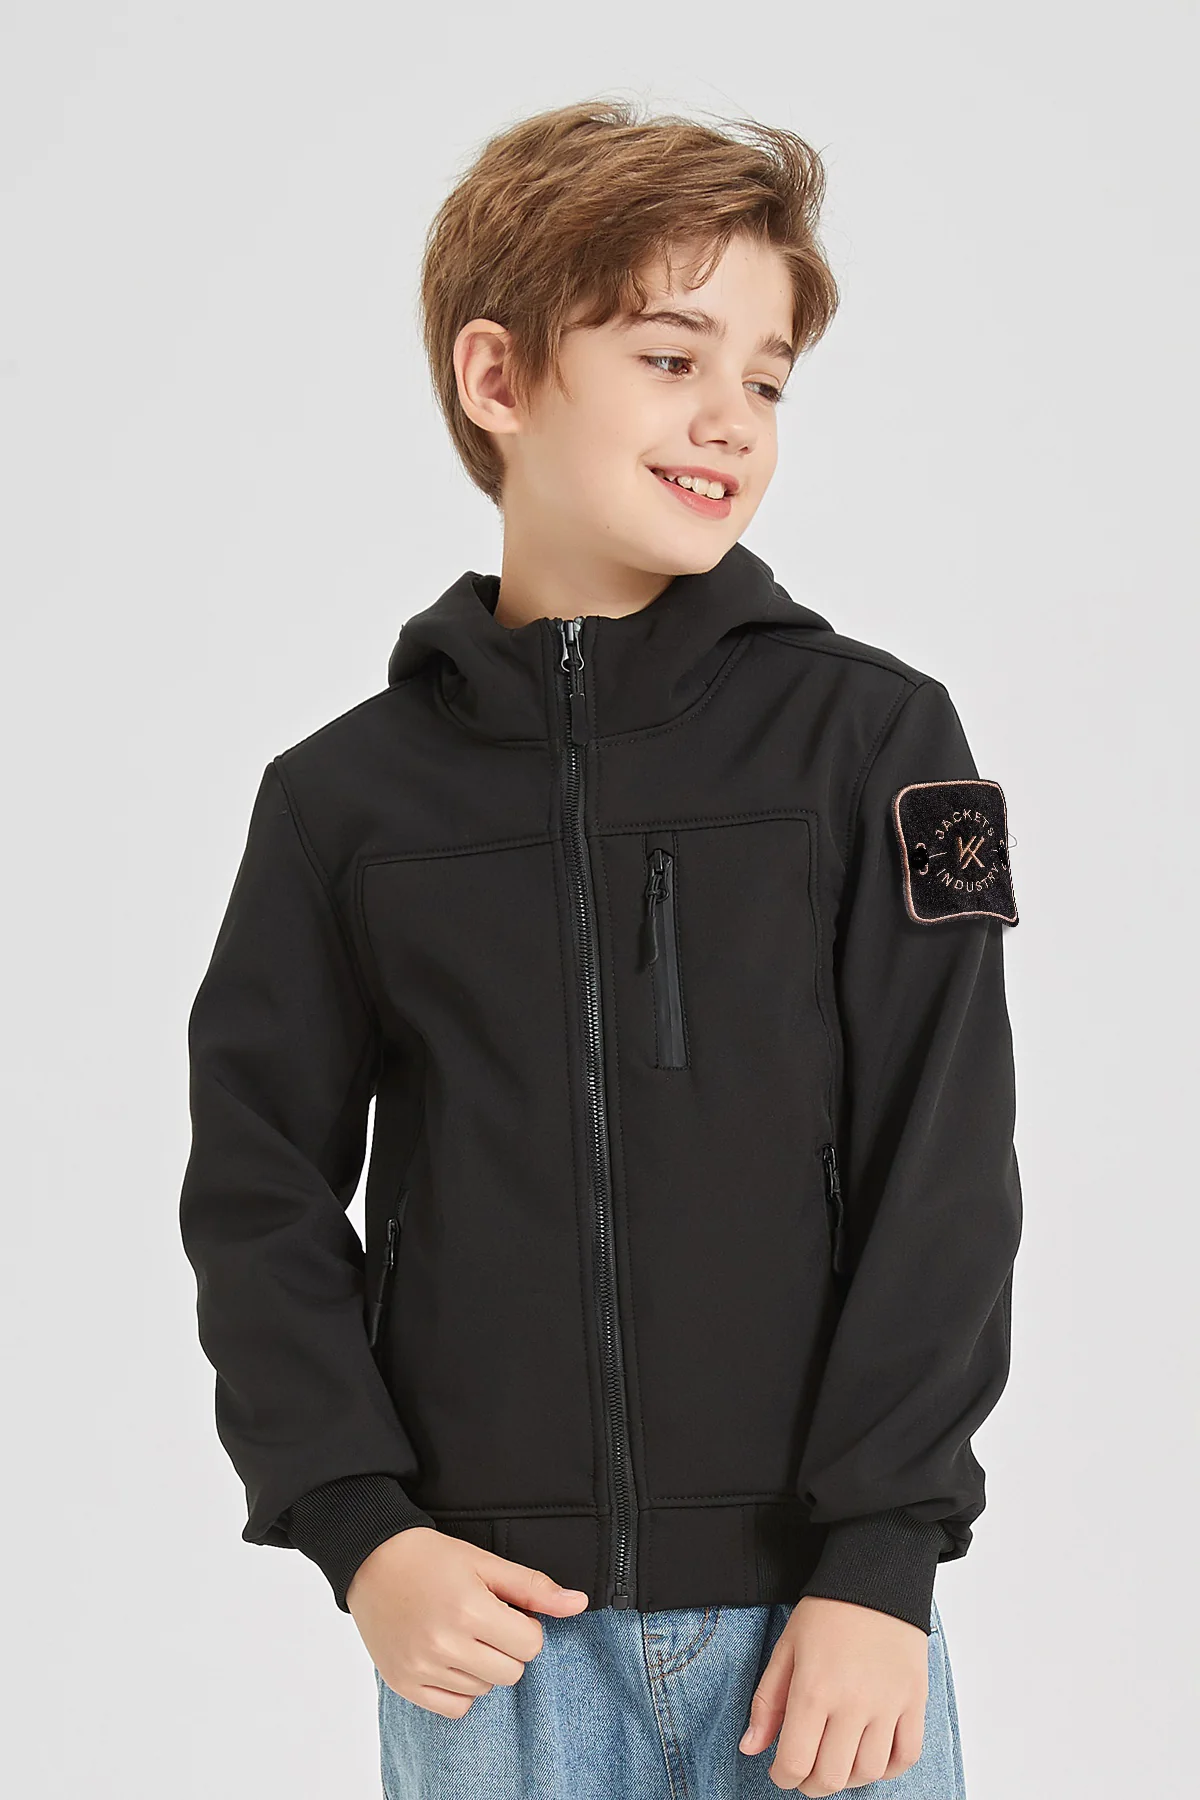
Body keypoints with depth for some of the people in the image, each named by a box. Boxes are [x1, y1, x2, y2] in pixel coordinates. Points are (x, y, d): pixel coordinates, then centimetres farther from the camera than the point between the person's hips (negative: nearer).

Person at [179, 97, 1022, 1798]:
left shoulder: (873, 737, 0)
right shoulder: (348, 796, 4)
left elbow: (943, 1174, -3)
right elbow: (260, 1194, 6)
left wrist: (880, 1561, -8)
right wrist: (359, 1529, -6)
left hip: (819, 1597, -1)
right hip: (494, 1614, 1)